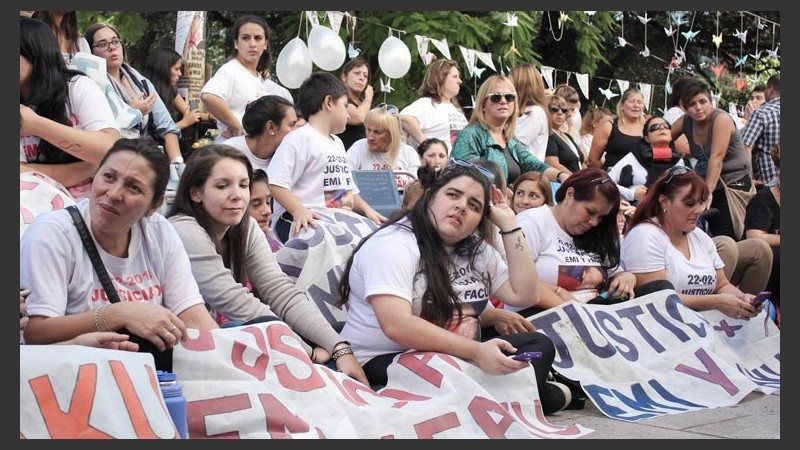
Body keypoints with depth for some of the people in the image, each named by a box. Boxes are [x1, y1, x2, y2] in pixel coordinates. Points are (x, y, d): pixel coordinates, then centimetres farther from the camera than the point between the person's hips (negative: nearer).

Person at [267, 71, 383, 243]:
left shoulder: (337, 143, 27)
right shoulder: (300, 138, -5)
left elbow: (349, 189, 31)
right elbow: (276, 183, -16)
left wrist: (366, 209, 14)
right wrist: (299, 211, -29)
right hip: (301, 222, -9)